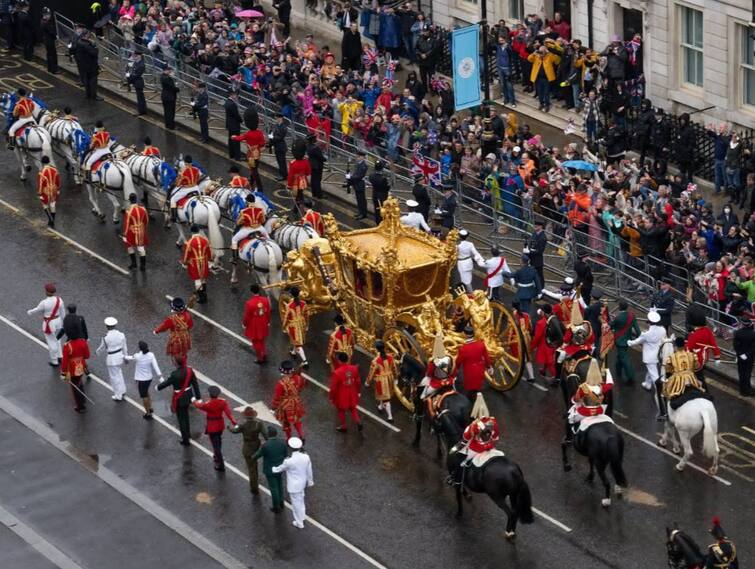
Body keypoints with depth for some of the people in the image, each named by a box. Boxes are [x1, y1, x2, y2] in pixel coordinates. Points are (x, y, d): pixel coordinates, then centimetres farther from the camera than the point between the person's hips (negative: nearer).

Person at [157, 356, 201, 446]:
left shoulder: (175, 374, -29)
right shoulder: (189, 370, -12)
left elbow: (167, 383, -13)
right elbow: (195, 384, -5)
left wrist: (158, 387, 8)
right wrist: (198, 397, 4)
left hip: (179, 399, -6)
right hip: (188, 396, 6)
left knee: (181, 419, 10)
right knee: (185, 415, 28)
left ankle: (186, 440, 20)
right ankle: (187, 434, 45)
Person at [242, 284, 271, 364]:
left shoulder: (249, 303, -30)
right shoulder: (265, 300, -17)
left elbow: (247, 316, -18)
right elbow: (268, 312, -3)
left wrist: (244, 324, 2)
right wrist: (268, 322, 15)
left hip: (254, 327, -4)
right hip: (263, 325, 4)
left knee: (256, 342, 17)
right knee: (262, 340, 27)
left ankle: (260, 358, 30)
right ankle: (264, 355, 39)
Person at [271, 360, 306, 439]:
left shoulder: (281, 383, -35)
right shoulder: (297, 378, -20)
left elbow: (277, 397, -23)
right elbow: (303, 383, 5)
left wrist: (273, 406, -6)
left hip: (286, 406, -4)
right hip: (296, 403, 4)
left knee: (286, 423, 20)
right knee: (297, 419, 29)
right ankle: (302, 436, 34)